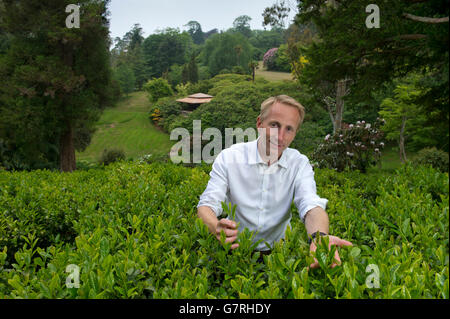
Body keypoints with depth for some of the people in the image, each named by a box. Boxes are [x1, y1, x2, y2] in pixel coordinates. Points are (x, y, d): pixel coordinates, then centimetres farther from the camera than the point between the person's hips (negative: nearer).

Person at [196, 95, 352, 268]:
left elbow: (311, 205, -18)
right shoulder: (229, 158, -9)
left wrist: (319, 237, -42)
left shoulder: (299, 164, -3)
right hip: (235, 249, -1)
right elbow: (206, 204, -14)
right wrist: (216, 227, -39)